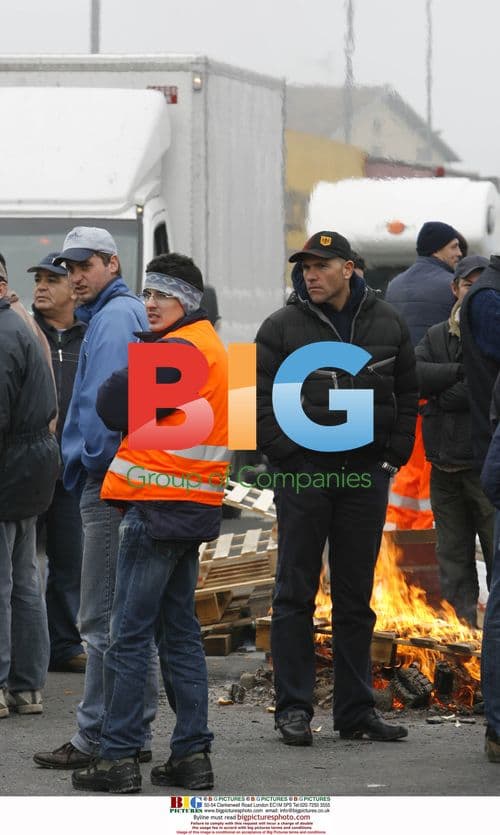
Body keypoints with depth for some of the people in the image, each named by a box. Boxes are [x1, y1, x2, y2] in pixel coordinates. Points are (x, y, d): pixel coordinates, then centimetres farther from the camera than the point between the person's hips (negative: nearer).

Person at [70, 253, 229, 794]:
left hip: (158, 506, -10)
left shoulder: (177, 351, -15)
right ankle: (192, 754, 13)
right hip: (192, 506, 10)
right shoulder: (207, 345, 17)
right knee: (180, 632, 13)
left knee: (128, 634, -5)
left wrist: (127, 373, 4)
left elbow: (112, 406, -15)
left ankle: (118, 758, -4)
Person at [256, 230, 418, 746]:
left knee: (356, 600, 8)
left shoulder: (387, 325, 8)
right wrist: (285, 454, -9)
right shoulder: (282, 327, -2)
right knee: (295, 595, 0)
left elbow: (407, 395, 15)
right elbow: (258, 399, -1)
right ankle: (293, 708, 5)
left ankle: (356, 710, 13)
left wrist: (394, 456, 5)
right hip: (302, 472, -3)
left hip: (365, 475, 3)